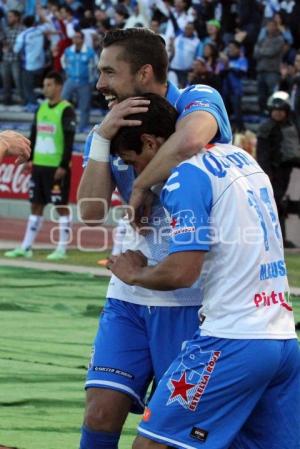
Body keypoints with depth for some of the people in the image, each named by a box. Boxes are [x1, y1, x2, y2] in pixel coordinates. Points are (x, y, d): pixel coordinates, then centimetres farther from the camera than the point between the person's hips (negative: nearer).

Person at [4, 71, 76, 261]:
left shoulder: (66, 110, -9)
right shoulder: (42, 108, 13)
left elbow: (69, 141, -14)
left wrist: (63, 166, -18)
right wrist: (30, 159, 12)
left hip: (57, 167, -7)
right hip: (39, 165, 7)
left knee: (61, 206, -2)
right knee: (36, 206, 10)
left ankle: (62, 249, 2)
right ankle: (26, 247, 14)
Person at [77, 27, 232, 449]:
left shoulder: (199, 100, -8)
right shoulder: (108, 131, 8)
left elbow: (191, 140, -33)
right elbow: (91, 213, -4)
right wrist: (102, 138, -14)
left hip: (191, 300, -5)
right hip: (129, 298, 5)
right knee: (101, 413, -4)